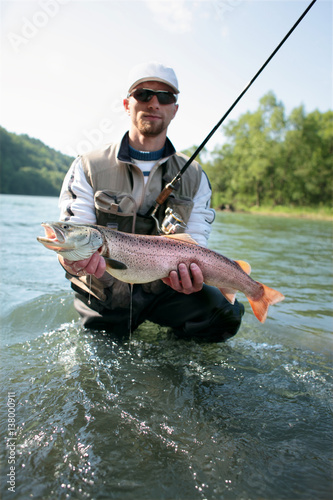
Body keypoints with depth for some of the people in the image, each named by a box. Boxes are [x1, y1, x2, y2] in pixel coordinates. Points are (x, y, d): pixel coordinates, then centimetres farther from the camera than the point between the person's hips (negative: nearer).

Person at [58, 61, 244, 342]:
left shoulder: (194, 177, 4)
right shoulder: (87, 168, -2)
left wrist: (191, 274, -25)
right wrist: (73, 258, -36)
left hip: (163, 290, 1)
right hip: (104, 298, 0)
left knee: (224, 313, -21)